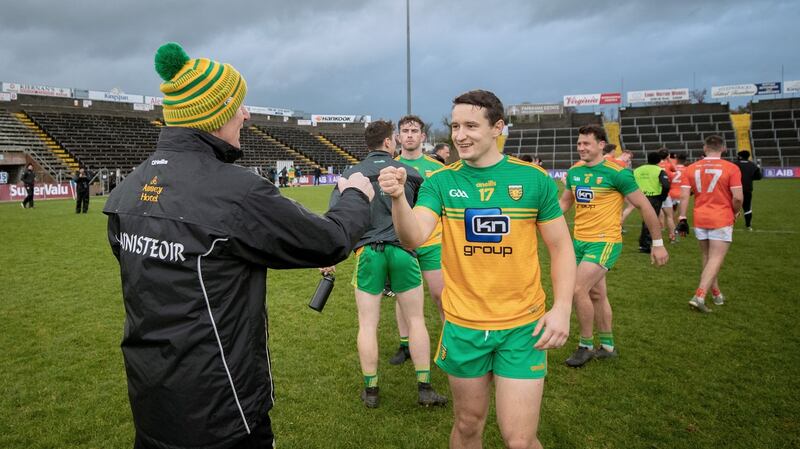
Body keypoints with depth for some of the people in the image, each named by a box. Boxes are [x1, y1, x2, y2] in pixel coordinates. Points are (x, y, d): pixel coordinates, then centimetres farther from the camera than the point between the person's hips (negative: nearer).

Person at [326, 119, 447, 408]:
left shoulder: (352, 174, 4)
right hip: (402, 251, 0)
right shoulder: (409, 172, 5)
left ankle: (371, 390, 16)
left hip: (368, 252, 0)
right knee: (416, 320, 11)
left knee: (367, 324, 8)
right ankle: (424, 388, 15)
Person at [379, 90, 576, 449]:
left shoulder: (535, 179, -5)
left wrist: (562, 307, -11)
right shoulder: (440, 182, -3)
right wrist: (398, 197, -36)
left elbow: (561, 248, 1)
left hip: (523, 327, -1)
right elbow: (414, 238, -18)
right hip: (463, 326, 1)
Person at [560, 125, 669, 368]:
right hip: (579, 241, 7)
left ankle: (586, 346, 5)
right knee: (597, 294, 15)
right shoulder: (574, 171, 5)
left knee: (578, 290, -15)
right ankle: (607, 346, 31)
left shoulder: (616, 173, -13)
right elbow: (563, 203, 18)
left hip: (604, 242, -7)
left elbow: (644, 206, -8)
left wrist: (658, 243, -5)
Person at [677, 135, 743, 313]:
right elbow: (738, 197, -11)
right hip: (722, 220, -4)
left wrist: (682, 218, 2)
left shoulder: (691, 168, 2)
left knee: (707, 258, 17)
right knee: (716, 260, -3)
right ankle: (699, 296, -14)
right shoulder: (731, 168, -7)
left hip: (700, 220, 4)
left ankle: (716, 293, 31)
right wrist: (735, 213, 8)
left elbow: (684, 196, -3)